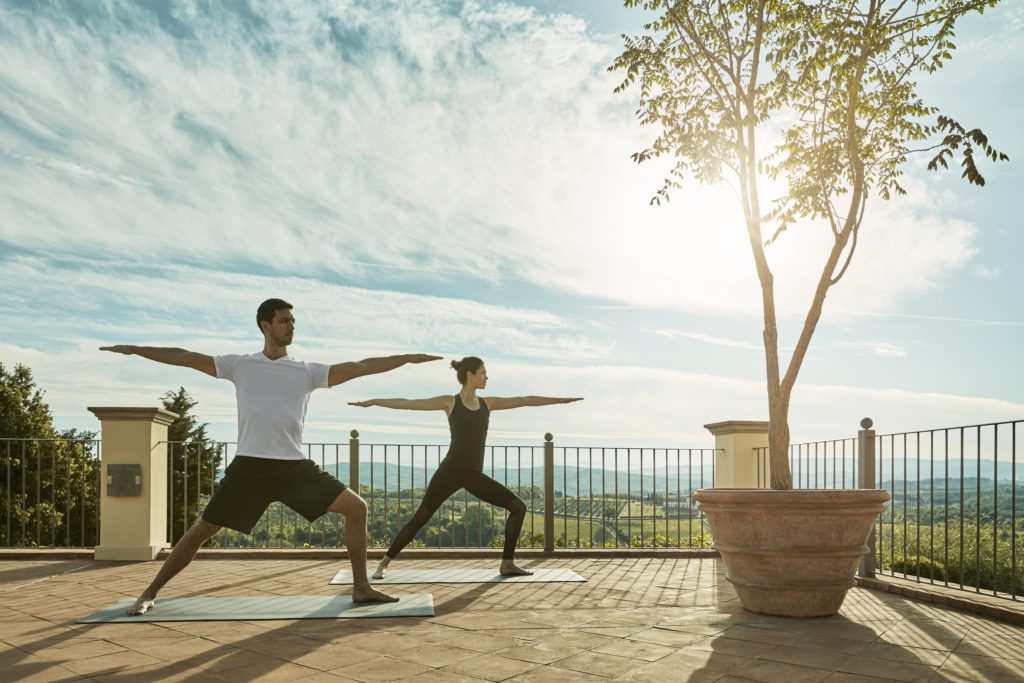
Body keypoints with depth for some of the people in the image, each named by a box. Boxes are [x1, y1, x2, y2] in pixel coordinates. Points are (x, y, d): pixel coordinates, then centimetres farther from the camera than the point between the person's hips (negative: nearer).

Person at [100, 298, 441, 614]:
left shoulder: (307, 371, 8)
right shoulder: (239, 366, 8)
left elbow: (359, 367, 2)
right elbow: (185, 357, 8)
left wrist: (410, 358, -4)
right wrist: (133, 349, 6)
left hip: (296, 466, 2)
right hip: (250, 466, -1)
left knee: (356, 507, -8)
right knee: (201, 530, 3)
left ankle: (361, 588, 3)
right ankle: (150, 593, 22)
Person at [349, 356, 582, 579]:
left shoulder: (488, 403, 12)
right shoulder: (450, 402, 1)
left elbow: (525, 400, 13)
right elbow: (408, 403, -1)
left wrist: (561, 400, 15)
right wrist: (373, 401, -5)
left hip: (474, 475, 5)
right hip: (450, 472, -4)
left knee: (518, 507, -2)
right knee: (420, 519, -5)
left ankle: (507, 564, 5)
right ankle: (384, 562, 11)